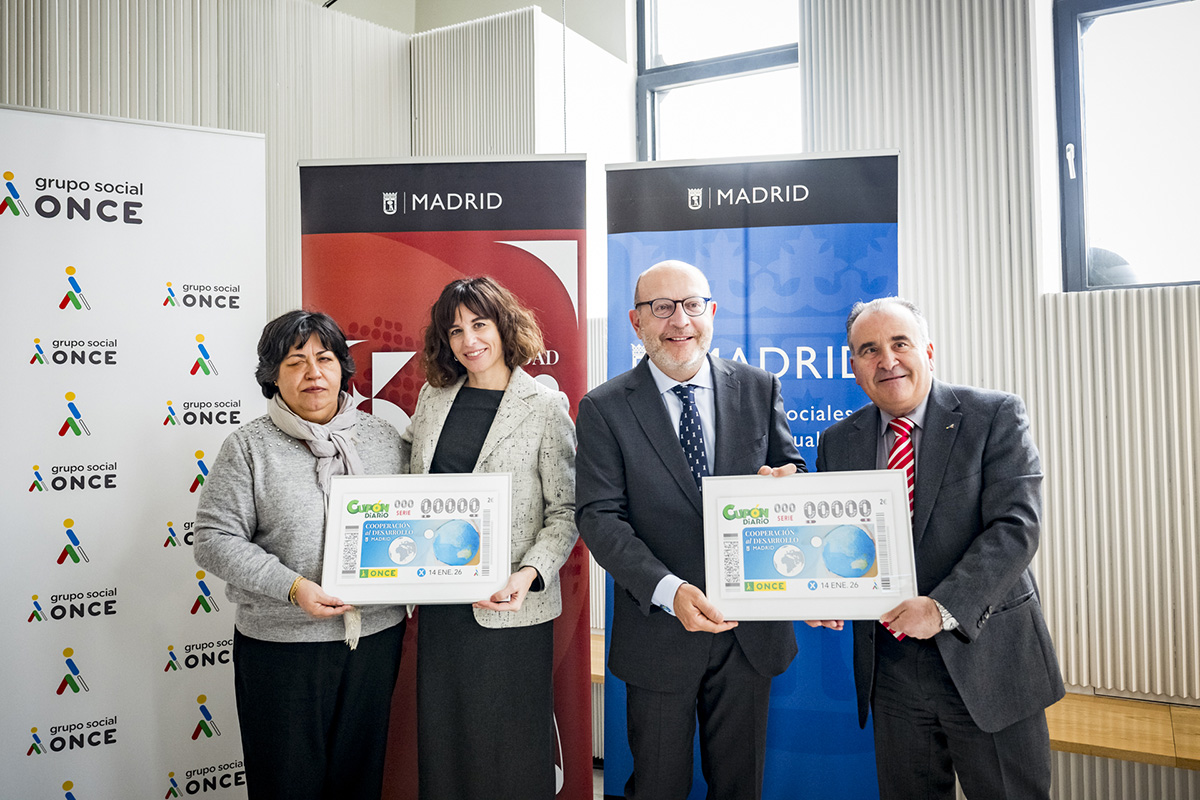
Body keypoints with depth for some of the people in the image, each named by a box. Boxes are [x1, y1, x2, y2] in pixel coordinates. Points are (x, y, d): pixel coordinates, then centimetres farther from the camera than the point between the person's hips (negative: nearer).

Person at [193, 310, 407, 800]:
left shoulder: (383, 438, 6)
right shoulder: (249, 446, -4)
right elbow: (215, 540, -9)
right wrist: (292, 586, -20)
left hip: (376, 636, 3)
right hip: (281, 644, -3)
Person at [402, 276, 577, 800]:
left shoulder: (546, 407, -7)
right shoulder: (433, 397, 7)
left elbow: (566, 511, -8)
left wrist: (530, 574, -22)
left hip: (509, 606, -4)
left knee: (509, 742, 8)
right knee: (441, 734, 16)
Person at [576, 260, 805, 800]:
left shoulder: (759, 389, 2)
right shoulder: (604, 409, -6)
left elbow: (792, 470, 7)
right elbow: (598, 516, -11)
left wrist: (783, 482, -19)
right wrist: (669, 590, -25)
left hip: (751, 630, 2)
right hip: (659, 629, -2)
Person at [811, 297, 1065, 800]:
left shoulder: (996, 416, -5)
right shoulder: (837, 442, 6)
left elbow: (1016, 524, -15)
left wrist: (945, 607, -25)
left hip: (985, 660, -3)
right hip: (889, 666, 3)